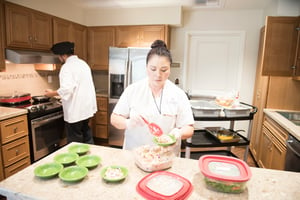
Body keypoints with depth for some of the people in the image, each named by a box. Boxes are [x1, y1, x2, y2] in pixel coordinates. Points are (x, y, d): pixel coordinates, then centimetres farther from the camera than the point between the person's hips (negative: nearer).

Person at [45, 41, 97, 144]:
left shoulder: (67, 67, -15)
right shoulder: (83, 63, 12)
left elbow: (67, 89, -26)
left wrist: (52, 93, -10)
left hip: (75, 110, -9)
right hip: (87, 107, 9)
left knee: (75, 141, 5)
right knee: (86, 132, 21)